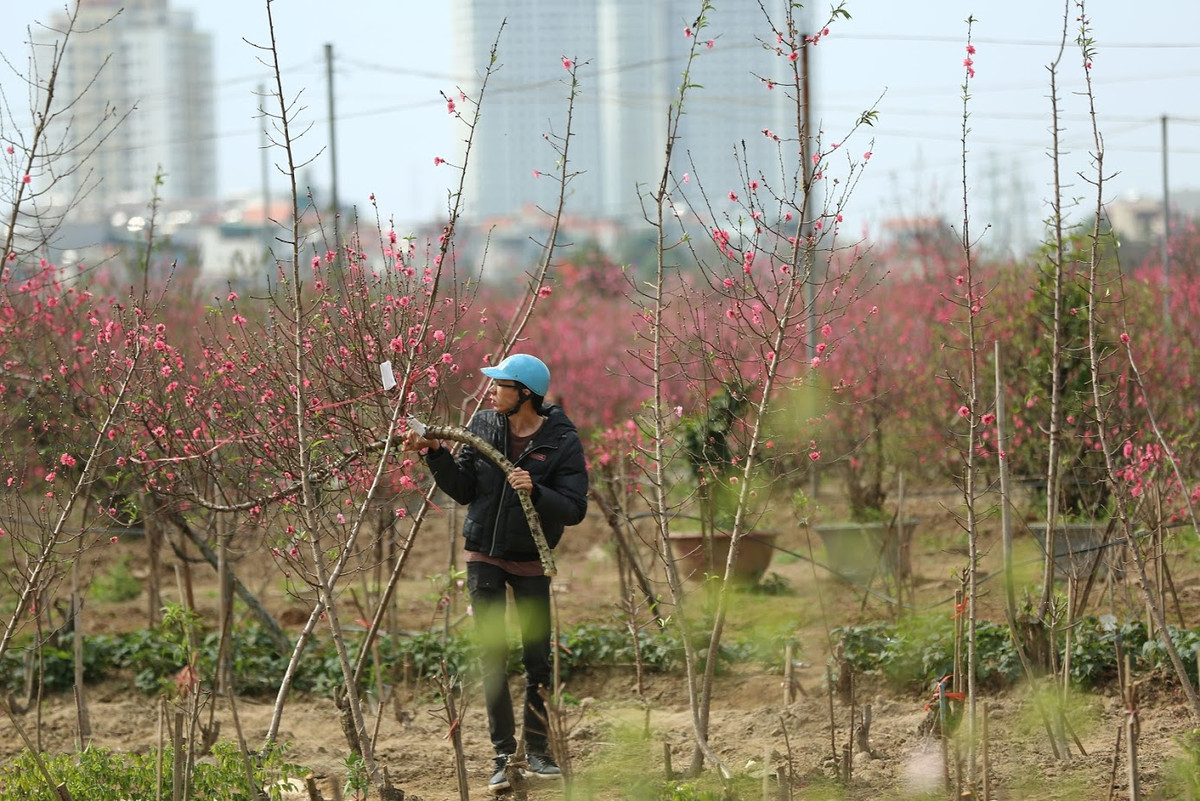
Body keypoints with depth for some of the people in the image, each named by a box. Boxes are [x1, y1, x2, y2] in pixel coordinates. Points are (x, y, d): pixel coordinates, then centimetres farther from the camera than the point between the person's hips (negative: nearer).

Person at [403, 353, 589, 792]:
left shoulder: (562, 442, -12)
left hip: (531, 561, -2)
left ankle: (537, 749, 19)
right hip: (484, 556, 2)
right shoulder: (484, 425, -2)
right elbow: (463, 489, 1)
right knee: (493, 659, -2)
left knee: (539, 660, 5)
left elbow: (574, 509, -17)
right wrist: (436, 454, -12)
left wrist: (535, 491, -32)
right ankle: (504, 755, 2)